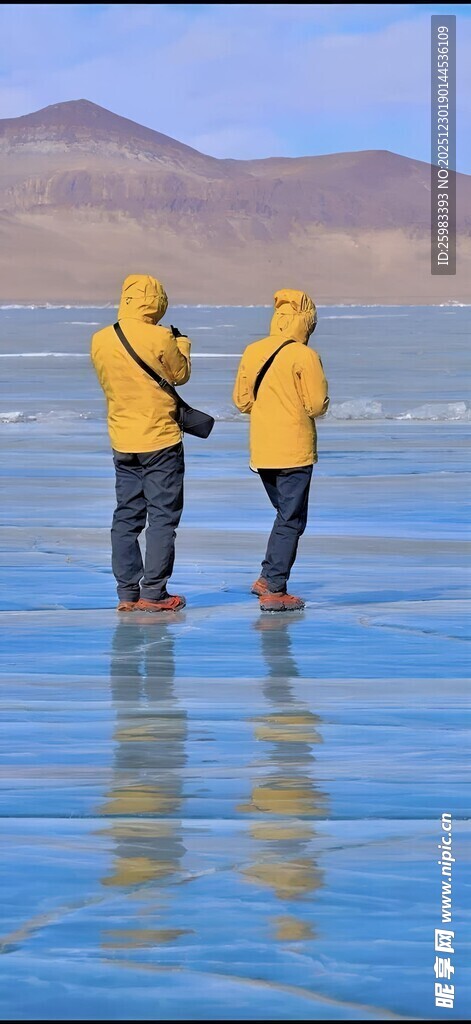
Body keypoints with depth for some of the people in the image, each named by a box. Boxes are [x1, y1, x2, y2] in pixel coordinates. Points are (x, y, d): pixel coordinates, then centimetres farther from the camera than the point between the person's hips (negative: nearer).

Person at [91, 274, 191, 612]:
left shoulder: (100, 341, -1)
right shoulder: (160, 339, -16)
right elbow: (181, 375, -2)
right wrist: (182, 344, 18)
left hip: (122, 442, 5)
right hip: (161, 441, -5)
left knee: (126, 516, 10)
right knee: (163, 516, 1)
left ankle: (127, 593, 10)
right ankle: (153, 593, -1)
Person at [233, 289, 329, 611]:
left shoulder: (252, 352, 4)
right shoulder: (304, 356, -13)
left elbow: (242, 400, 10)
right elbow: (318, 405, -12)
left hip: (261, 451, 6)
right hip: (294, 451, -6)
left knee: (286, 515, 21)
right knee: (291, 521, 1)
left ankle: (268, 579, 16)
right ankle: (274, 591, -2)